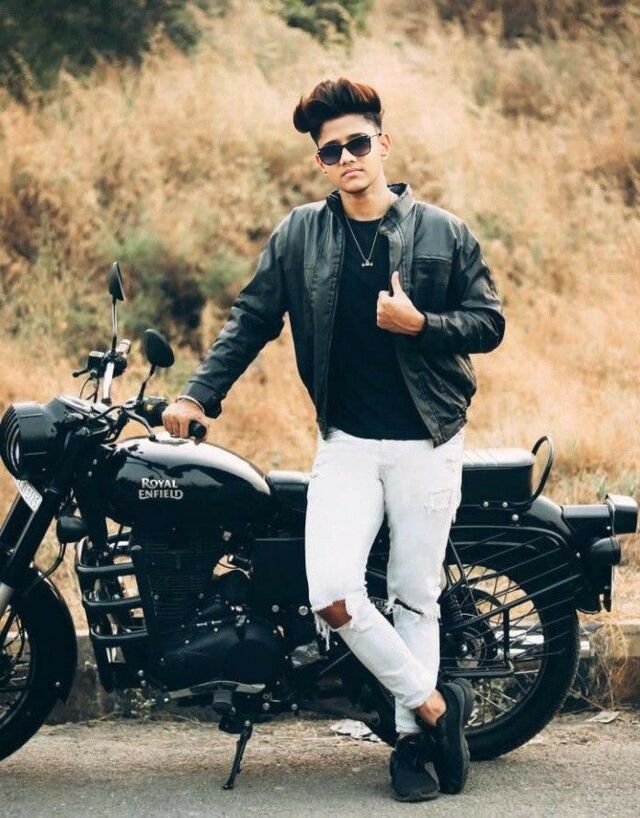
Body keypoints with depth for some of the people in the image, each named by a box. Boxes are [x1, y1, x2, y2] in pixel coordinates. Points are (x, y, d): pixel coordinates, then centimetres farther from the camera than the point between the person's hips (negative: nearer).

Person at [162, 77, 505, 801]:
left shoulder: (444, 233, 1)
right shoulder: (298, 235, 5)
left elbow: (489, 322, 3)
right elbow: (251, 319, 8)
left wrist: (419, 324, -14)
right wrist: (199, 393, 0)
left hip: (427, 442, -1)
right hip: (346, 443, 1)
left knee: (414, 597, 5)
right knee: (333, 595, -15)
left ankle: (411, 740, 17)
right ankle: (436, 703, 1)